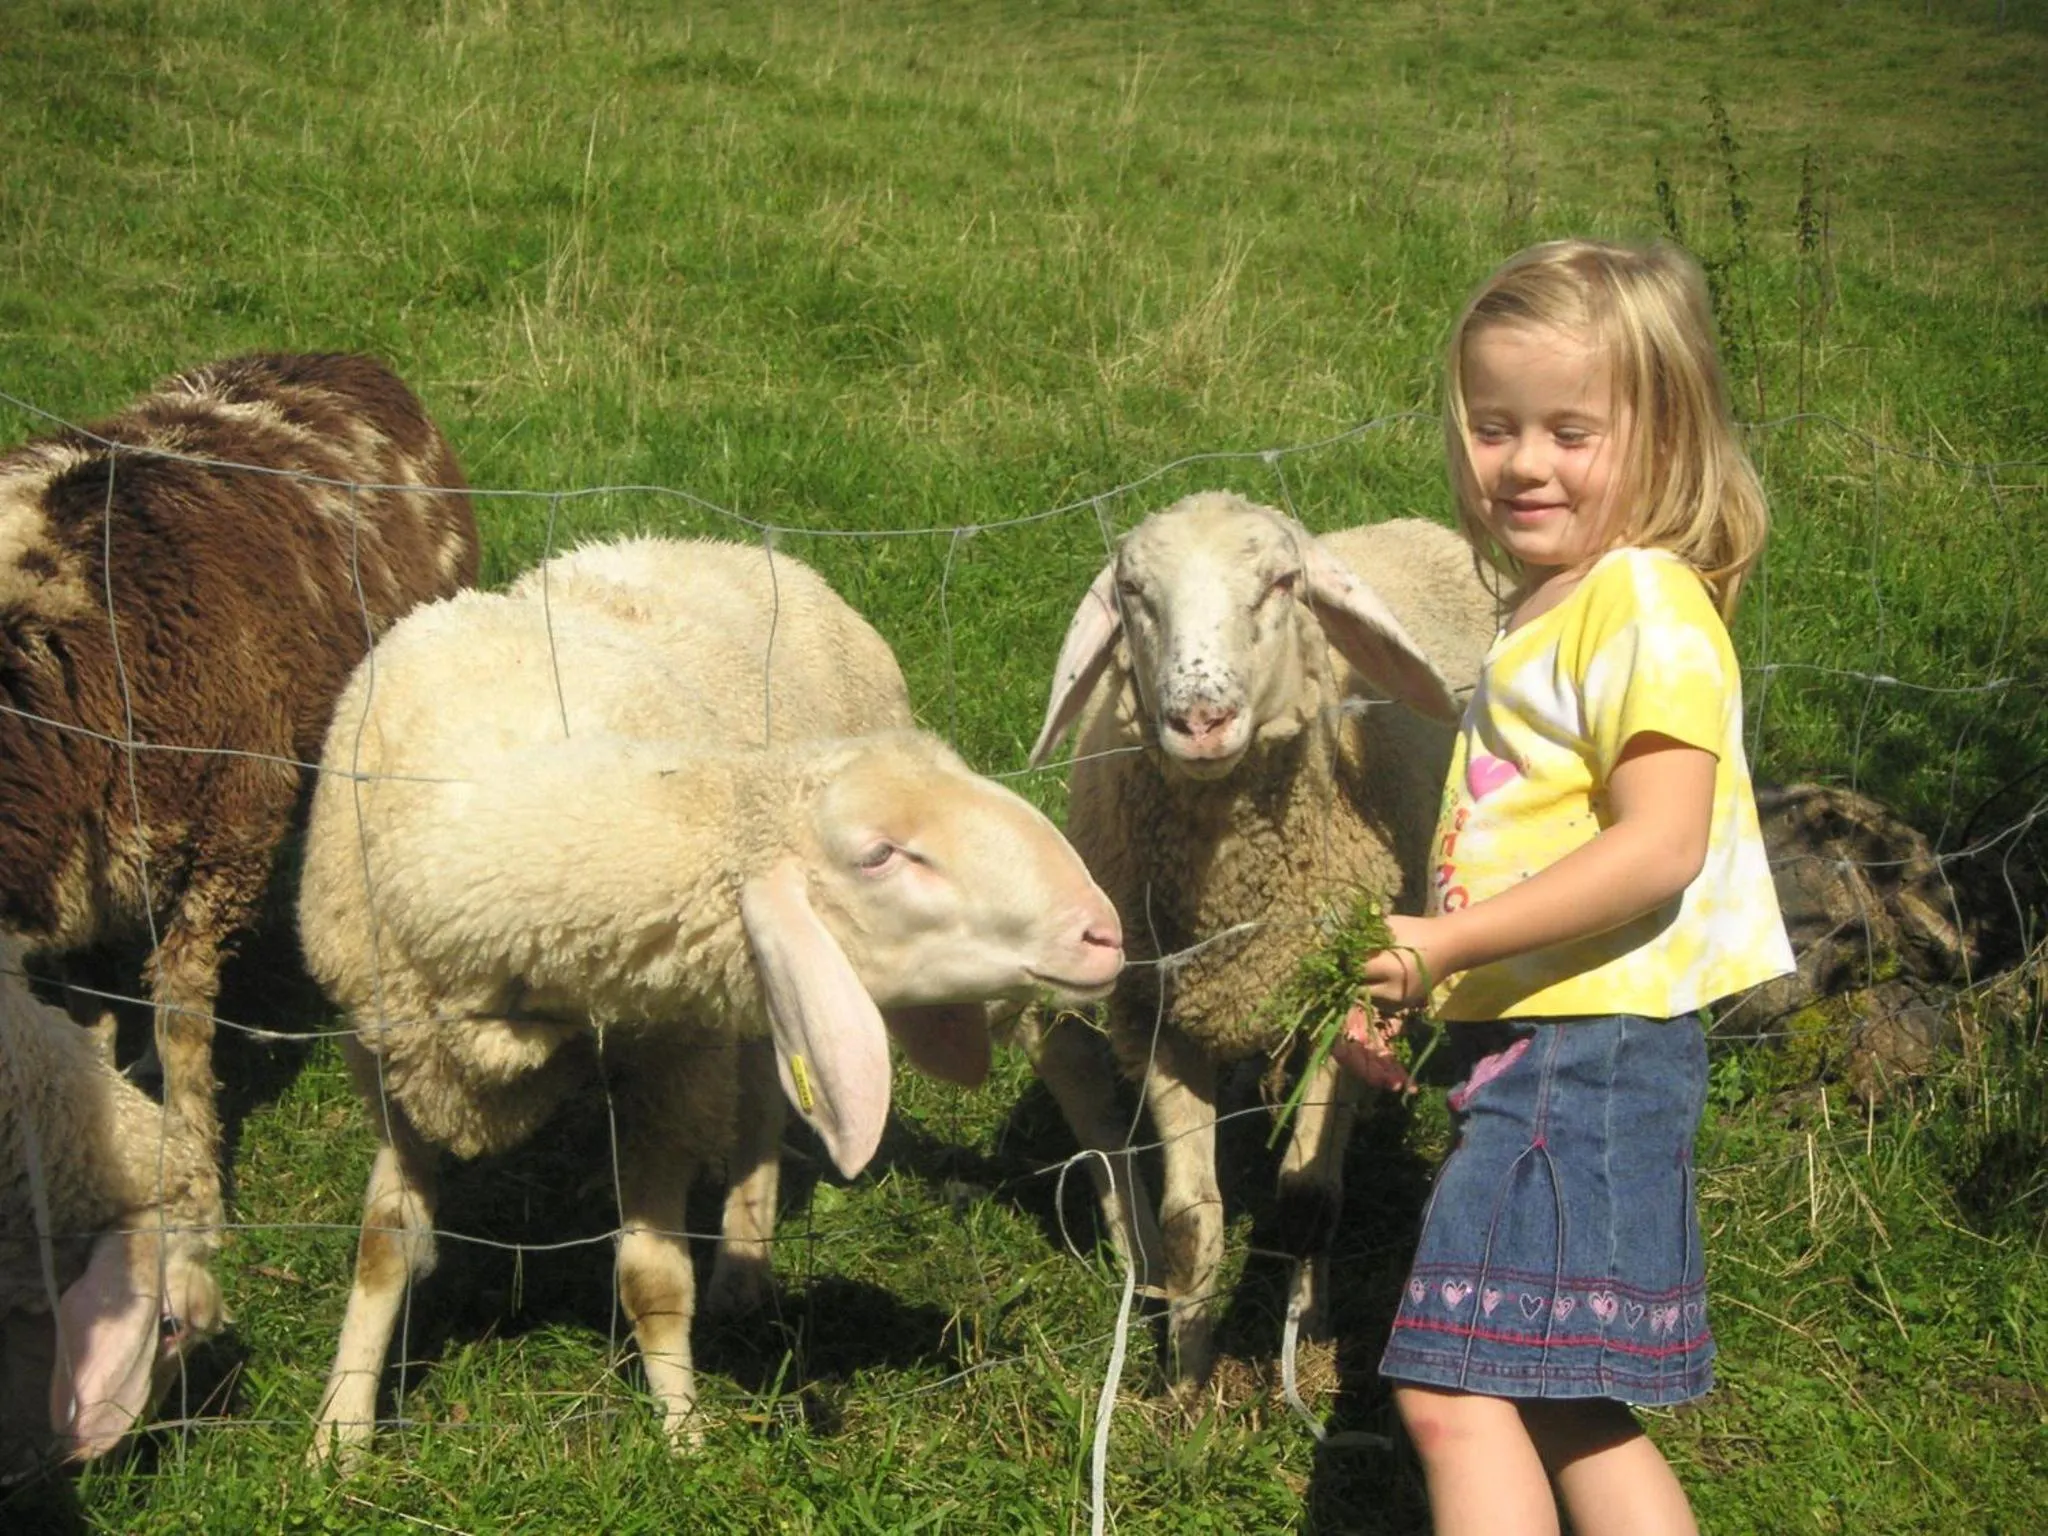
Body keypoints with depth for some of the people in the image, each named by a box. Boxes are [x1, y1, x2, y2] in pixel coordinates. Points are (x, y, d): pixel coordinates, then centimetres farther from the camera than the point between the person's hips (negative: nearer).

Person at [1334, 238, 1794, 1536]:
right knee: (1566, 1419, 15)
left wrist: (1447, 942, -24)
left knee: (1452, 1393, -12)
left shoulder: (1646, 607, -13)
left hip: (1585, 1050, -11)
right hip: (1543, 1049, 11)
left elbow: (1658, 847, -24)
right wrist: (1407, 996, 14)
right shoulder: (1550, 615, 17)